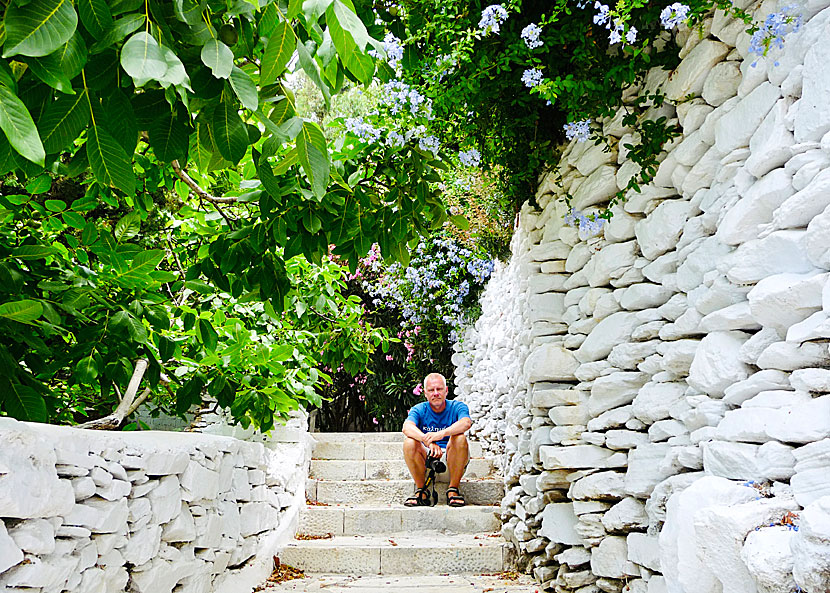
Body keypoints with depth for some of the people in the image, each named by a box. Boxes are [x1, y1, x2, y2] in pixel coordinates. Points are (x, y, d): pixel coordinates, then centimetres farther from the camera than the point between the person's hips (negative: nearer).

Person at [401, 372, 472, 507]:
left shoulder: (457, 407, -2)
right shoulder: (419, 410, 1)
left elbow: (466, 423, -26)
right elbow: (407, 427, -21)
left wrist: (442, 433, -44)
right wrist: (428, 441, -41)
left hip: (451, 458, -1)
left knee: (460, 438, -30)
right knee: (409, 442, -26)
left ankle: (453, 490, -18)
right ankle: (421, 491, -12)